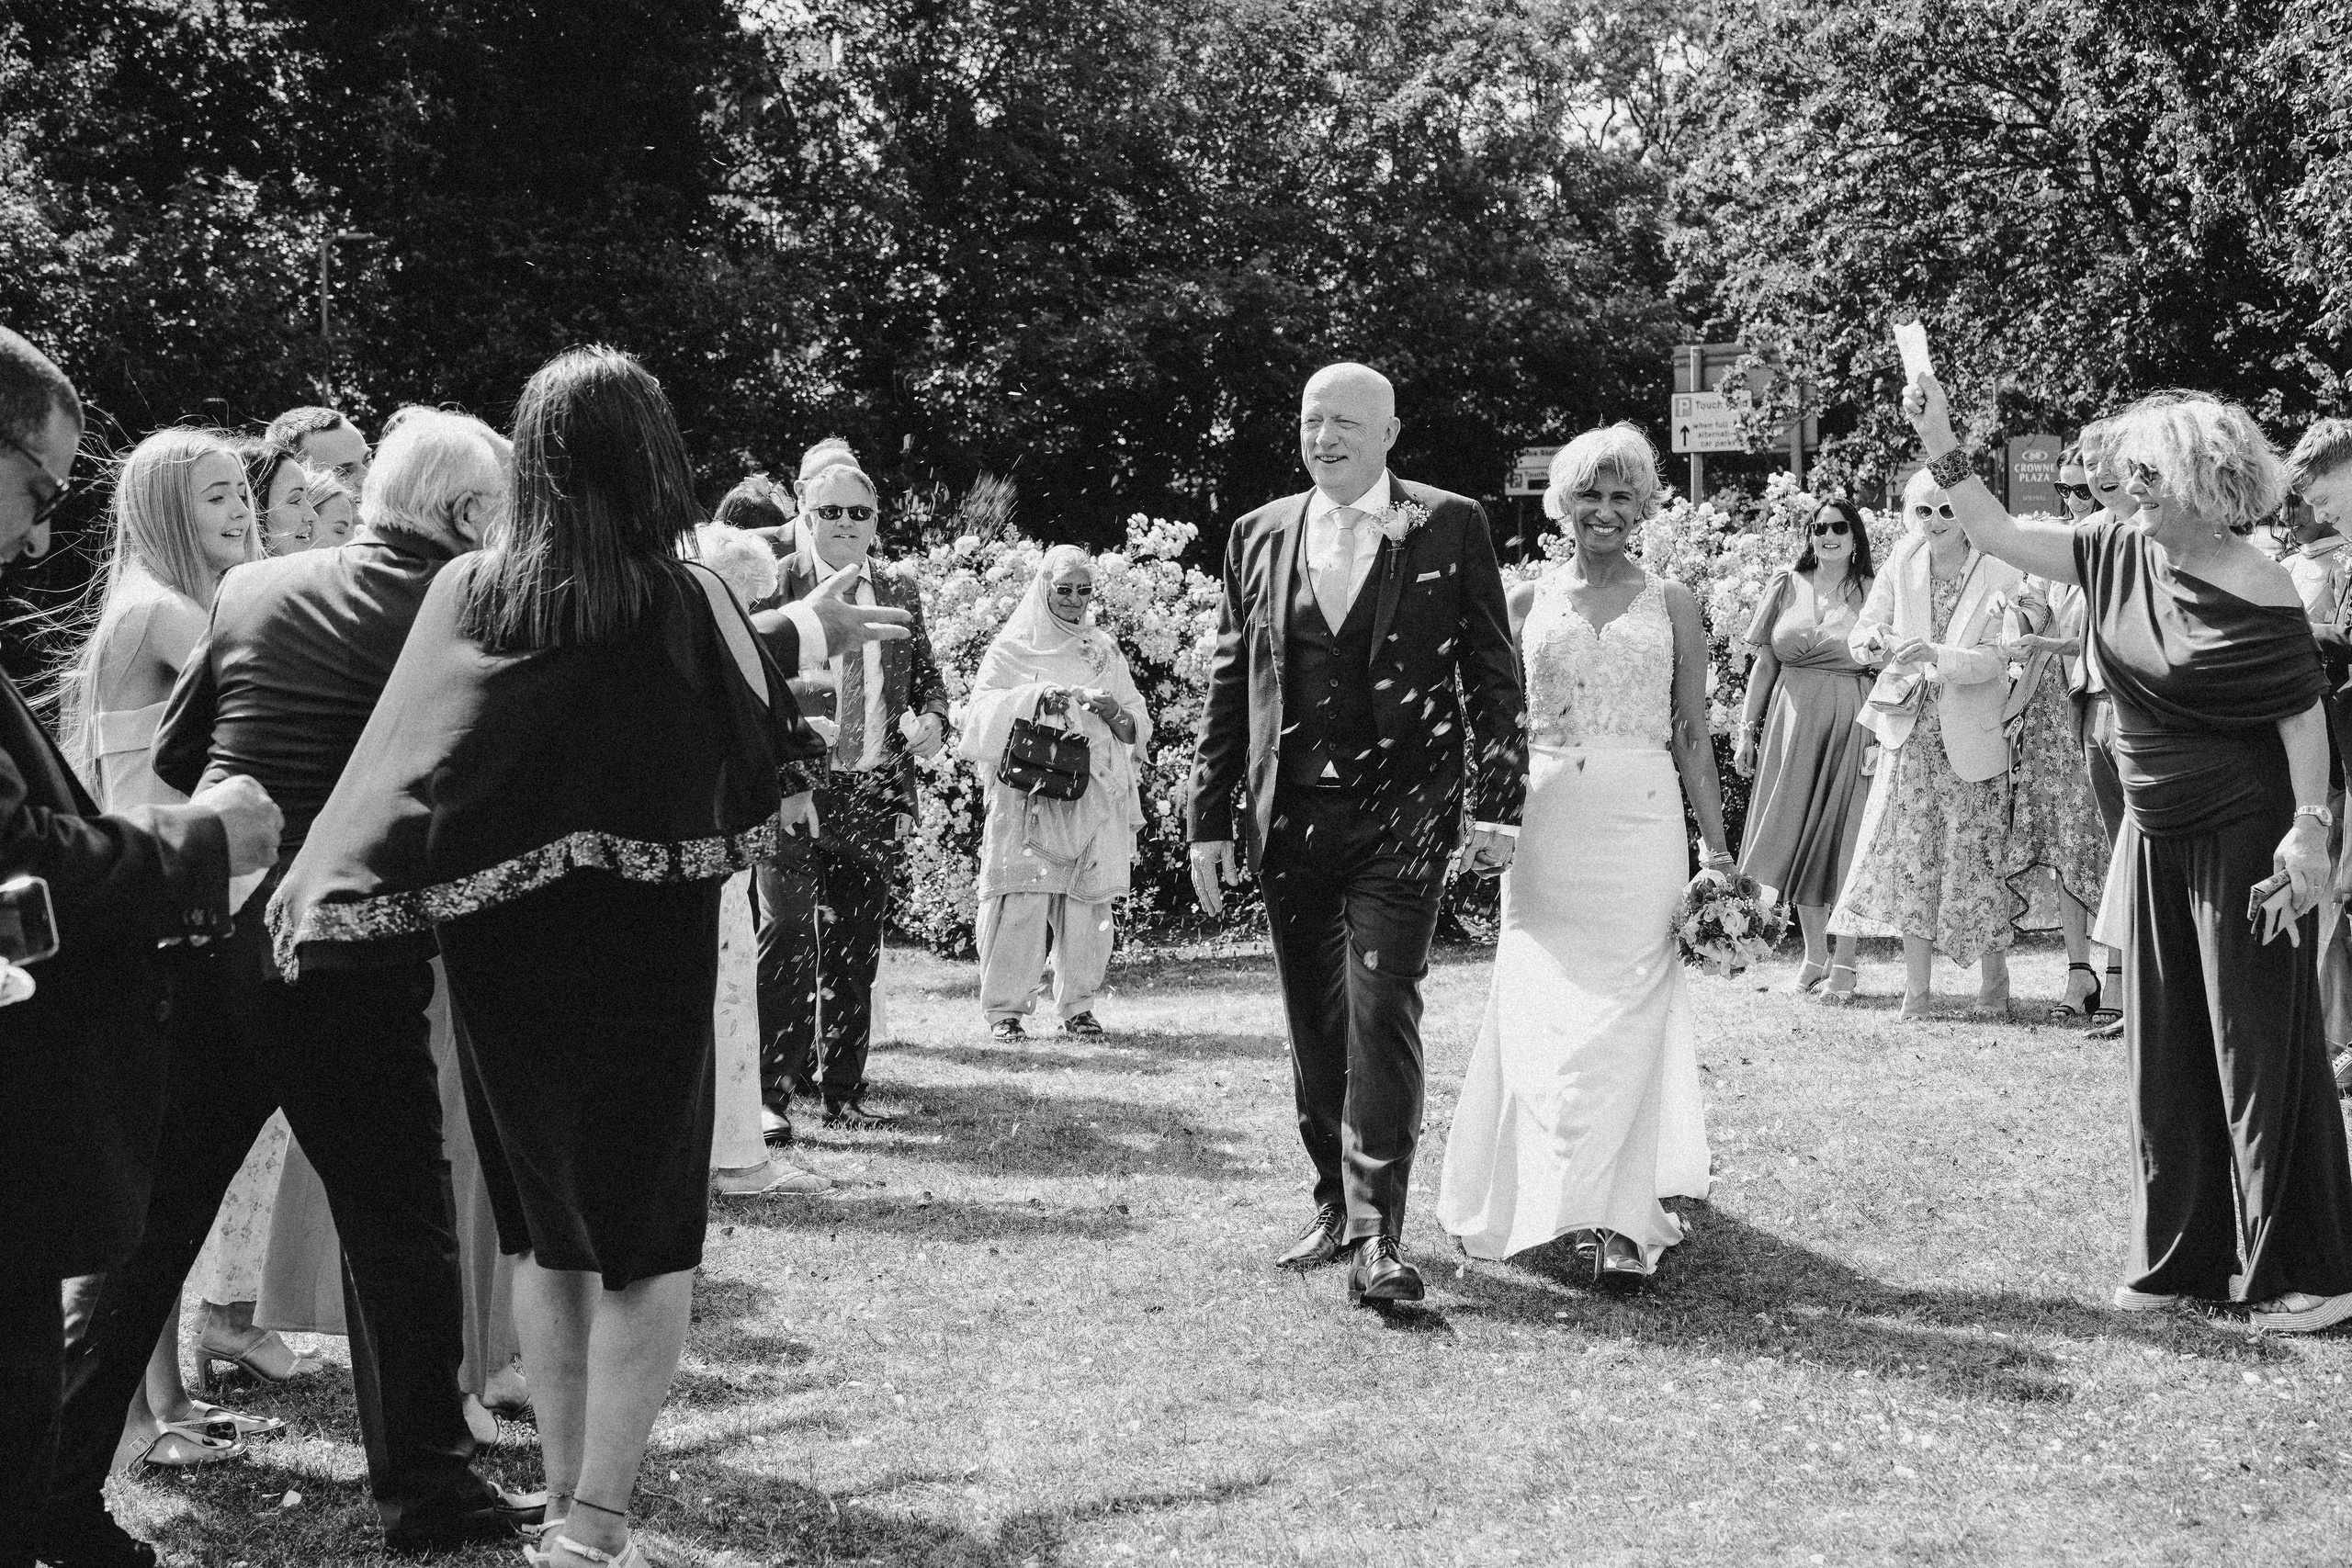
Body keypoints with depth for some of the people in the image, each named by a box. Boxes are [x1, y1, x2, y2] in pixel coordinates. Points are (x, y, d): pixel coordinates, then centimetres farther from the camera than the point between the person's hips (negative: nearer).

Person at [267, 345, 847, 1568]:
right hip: (646, 951, -3)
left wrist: (320, 885, -7)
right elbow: (772, 772, -2)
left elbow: (403, 757, -9)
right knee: (647, 1234, 8)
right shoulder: (689, 599, -10)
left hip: (502, 952, 3)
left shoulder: (467, 593, -4)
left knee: (545, 1224, 17)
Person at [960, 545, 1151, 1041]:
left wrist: (1112, 710, -7)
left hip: (1095, 795, 3)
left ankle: (1078, 1005, 7)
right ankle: (1005, 1007, -3)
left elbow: (1137, 729, 14)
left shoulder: (1105, 651, 17)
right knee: (1022, 902, -10)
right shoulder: (1012, 647, 8)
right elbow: (982, 710, -3)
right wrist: (1036, 697, -16)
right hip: (1027, 795, -3)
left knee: (1087, 901, -2)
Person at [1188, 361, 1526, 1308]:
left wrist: (1498, 804, -5)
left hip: (1403, 813, -4)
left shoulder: (1450, 527, 1)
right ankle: (1335, 1205, 25)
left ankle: (1380, 1237, -10)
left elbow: (1493, 672, 1)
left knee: (1381, 1014, -12)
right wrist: (1210, 819, 8)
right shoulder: (1260, 535, 10)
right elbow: (1228, 686, 12)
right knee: (1313, 1025, 11)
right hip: (1291, 815, 4)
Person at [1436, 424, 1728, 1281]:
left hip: (1642, 821, -1)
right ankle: (1550, 1198, 12)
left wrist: (1716, 850, 2)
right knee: (1542, 1015, -1)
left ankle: (1619, 1220, -4)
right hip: (1543, 821, 1)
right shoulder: (1527, 601, 10)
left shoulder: (1672, 602, 8)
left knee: (1626, 1015, -6)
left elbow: (1693, 735, 7)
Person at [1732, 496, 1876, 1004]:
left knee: (1842, 838, -2)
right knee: (1797, 836, 6)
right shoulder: (1787, 587, 8)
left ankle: (1844, 962, 7)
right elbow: (1764, 663, 11)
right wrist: (1748, 729, 6)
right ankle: (1814, 953, 18)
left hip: (1851, 721, -3)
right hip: (1792, 723, 3)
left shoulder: (1870, 594, 0)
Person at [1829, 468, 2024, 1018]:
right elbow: (1862, 633, 5)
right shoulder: (1902, 563, 1)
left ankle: (1993, 978, 22)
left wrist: (1937, 656, -34)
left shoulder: (2002, 575, -9)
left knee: (1976, 856, 2)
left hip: (1971, 737, -3)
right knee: (1909, 853, -1)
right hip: (1911, 733, 3)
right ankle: (1917, 988, 7)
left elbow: (1994, 660, -17)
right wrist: (1874, 639, -19)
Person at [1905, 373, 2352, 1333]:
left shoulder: (2252, 589, -17)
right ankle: (2184, 1259, 22)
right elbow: (1995, 535, 8)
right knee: (2165, 1051, 12)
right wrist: (1939, 443, 0)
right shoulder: (2116, 557, 3)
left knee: (2262, 1051, -2)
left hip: (2243, 839, -7)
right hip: (2158, 837, 7)